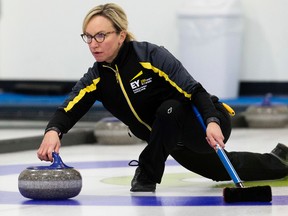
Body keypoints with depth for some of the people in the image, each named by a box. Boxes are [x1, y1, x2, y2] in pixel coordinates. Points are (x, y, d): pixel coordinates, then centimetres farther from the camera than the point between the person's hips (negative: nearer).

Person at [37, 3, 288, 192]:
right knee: (226, 171, 31)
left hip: (209, 124, -8)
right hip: (178, 144, 8)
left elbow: (194, 90, -31)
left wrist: (212, 122, -48)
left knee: (169, 110, -39)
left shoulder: (151, 55, -29)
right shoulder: (96, 78, -11)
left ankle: (148, 174, -18)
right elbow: (69, 109, -24)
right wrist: (53, 131, -46)